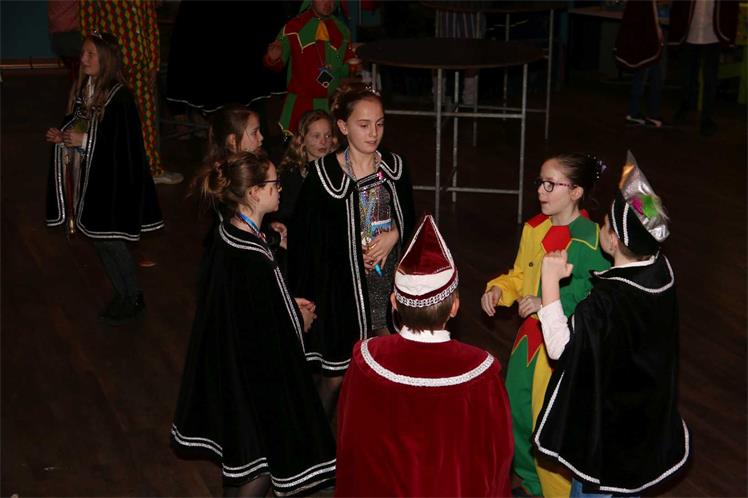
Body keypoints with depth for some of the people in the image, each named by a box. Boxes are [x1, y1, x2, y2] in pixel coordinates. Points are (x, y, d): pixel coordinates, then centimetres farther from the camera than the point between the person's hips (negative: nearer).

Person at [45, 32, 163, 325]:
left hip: (112, 179, -8)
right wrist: (62, 136, -3)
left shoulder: (119, 97, -19)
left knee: (110, 240, 0)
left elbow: (125, 144, -21)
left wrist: (84, 141, -21)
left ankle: (134, 298, 18)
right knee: (97, 239, 14)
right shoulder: (83, 89, 5)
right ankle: (121, 293, 29)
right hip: (87, 176, 8)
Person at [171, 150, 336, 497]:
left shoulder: (226, 235, -3)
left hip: (227, 363, 9)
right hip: (256, 375, -9)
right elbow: (269, 332, -25)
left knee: (239, 457, 26)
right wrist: (301, 320, -6)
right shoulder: (254, 260, -31)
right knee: (261, 462, 10)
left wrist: (289, 305, 8)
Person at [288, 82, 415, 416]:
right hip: (342, 288, -3)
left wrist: (394, 235, -10)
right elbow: (303, 239, -8)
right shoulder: (323, 174, -13)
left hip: (387, 287, 4)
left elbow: (409, 221, 12)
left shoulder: (394, 167, 0)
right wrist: (304, 297, -9)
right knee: (335, 377, 8)